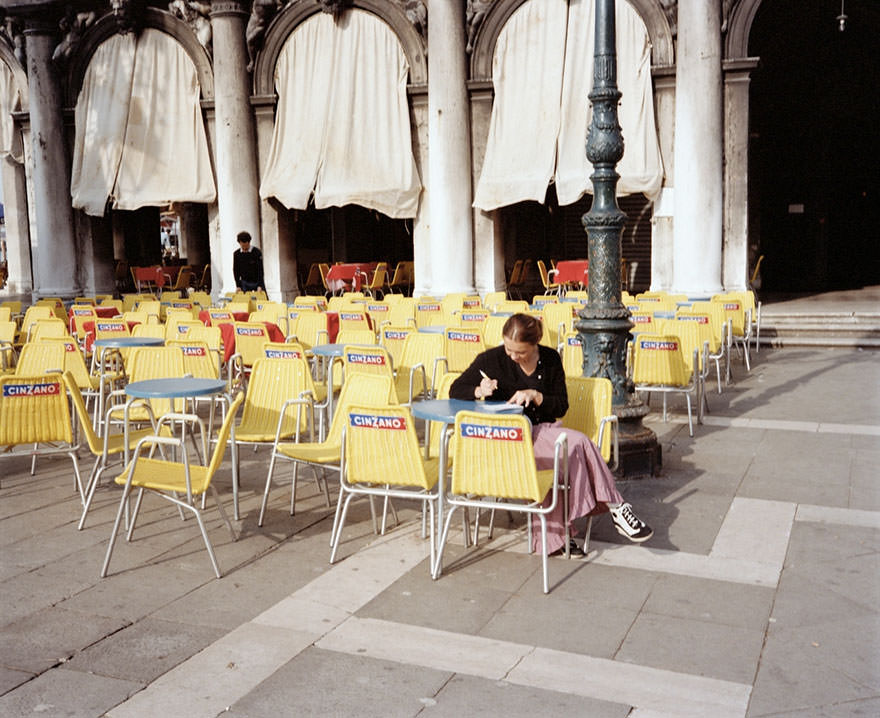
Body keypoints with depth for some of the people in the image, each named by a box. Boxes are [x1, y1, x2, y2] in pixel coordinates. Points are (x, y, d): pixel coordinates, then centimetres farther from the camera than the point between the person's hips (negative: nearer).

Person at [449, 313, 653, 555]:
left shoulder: (550, 360, 5)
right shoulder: (491, 360, -2)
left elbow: (562, 406, 6)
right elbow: (456, 390, 3)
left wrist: (536, 396, -13)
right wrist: (479, 391, -18)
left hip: (543, 431, 4)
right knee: (577, 442, -28)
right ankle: (615, 507, -19)